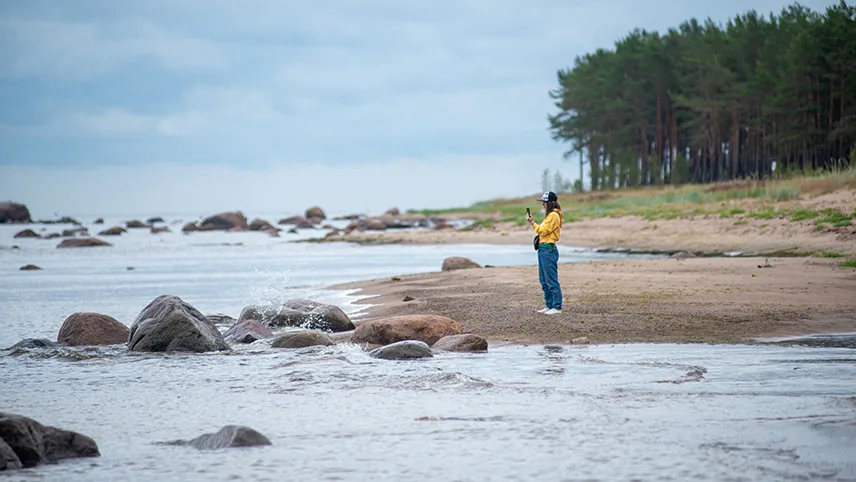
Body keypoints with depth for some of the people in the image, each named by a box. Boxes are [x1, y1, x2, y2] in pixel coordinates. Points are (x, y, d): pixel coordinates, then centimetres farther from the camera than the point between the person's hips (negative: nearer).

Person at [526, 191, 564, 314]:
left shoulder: (554, 215, -13)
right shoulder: (549, 215, 18)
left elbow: (544, 231, -15)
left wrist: (532, 223, -9)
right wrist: (532, 223, 10)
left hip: (549, 250, -11)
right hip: (543, 249, 11)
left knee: (552, 280, -8)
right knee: (544, 280, 14)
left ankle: (557, 307, -6)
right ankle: (549, 305, 20)